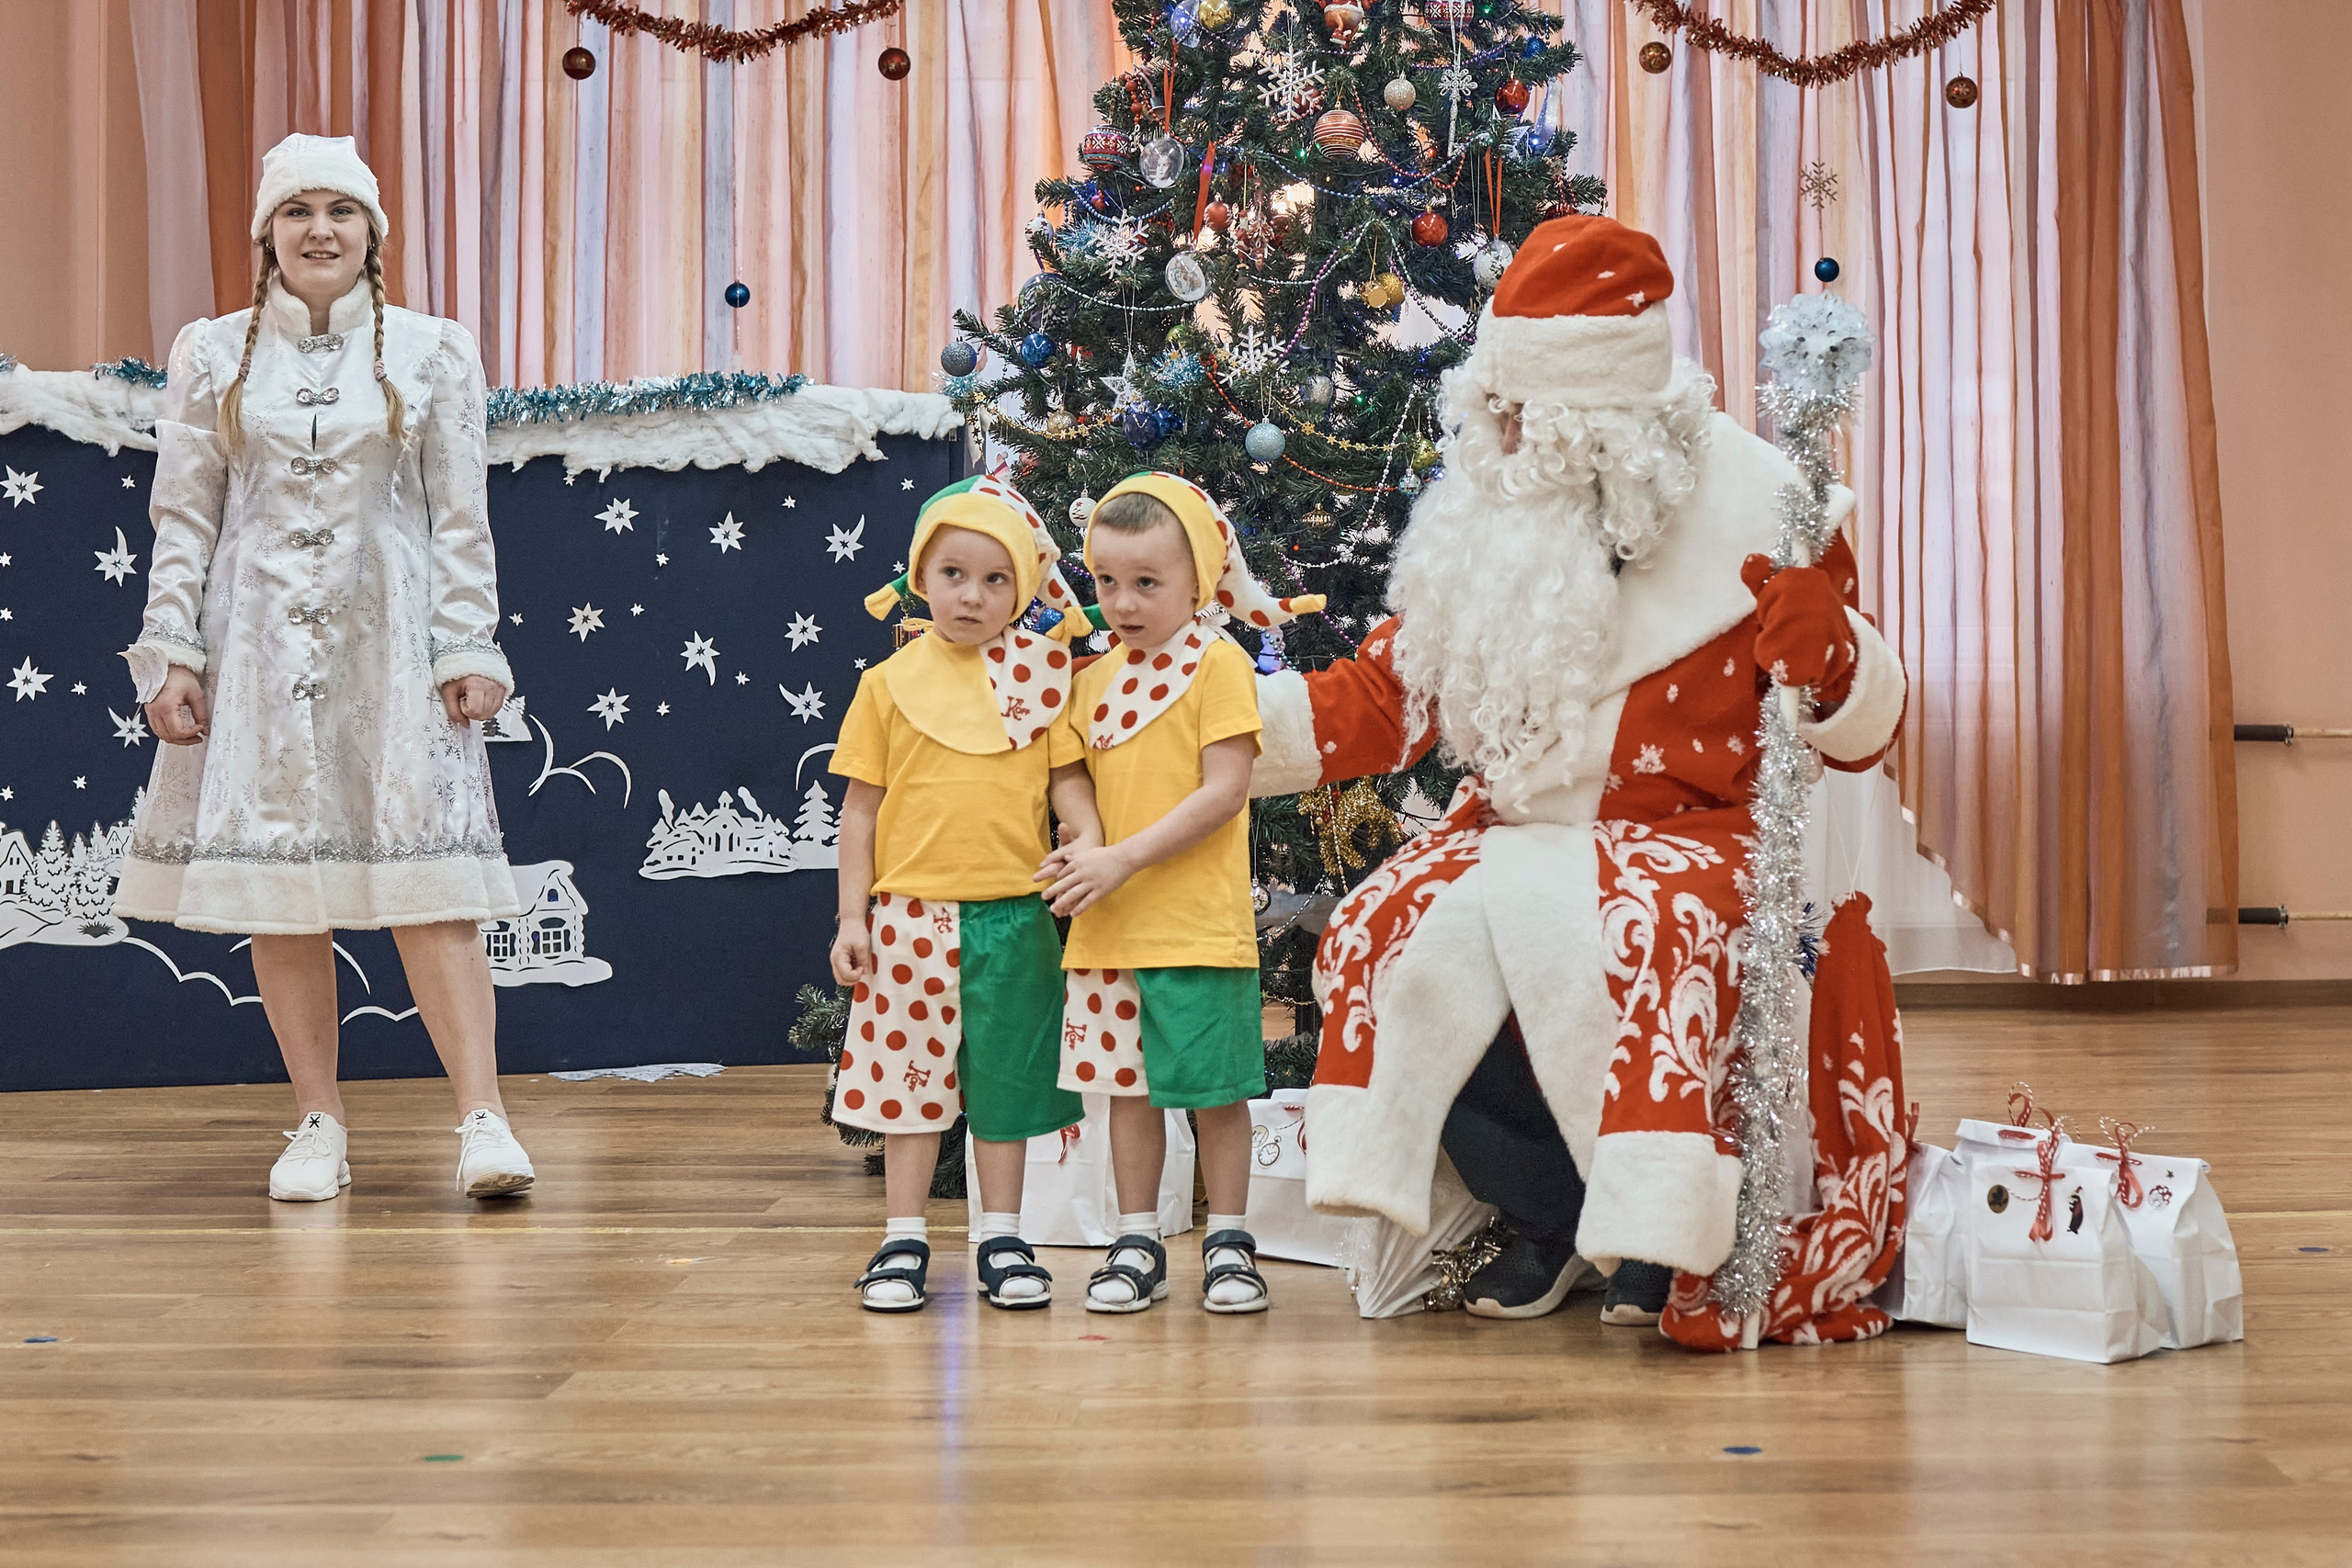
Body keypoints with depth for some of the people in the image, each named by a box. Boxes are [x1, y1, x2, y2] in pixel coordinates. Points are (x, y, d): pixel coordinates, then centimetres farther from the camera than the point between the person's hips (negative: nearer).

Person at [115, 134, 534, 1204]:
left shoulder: (432, 353, 5)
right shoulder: (212, 356, 8)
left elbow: (461, 522, 4)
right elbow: (183, 520, 7)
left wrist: (470, 648, -2)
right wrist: (171, 651, -1)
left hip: (391, 642, -2)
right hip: (261, 644, 2)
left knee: (428, 874, -10)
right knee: (277, 883, 3)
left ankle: (482, 1118, -12)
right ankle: (319, 1124, 12)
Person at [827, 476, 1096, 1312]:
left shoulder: (1039, 679, 4)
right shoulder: (890, 683, 2)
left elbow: (1068, 781, 4)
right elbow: (861, 808, 4)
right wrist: (851, 917, 1)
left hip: (1013, 914, 1)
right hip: (912, 913, -1)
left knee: (1005, 1080, 9)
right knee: (909, 1076, 6)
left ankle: (1001, 1238, 21)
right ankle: (903, 1242, 16)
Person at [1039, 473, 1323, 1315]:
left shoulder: (1218, 663, -7)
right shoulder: (1097, 678, 11)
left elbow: (1225, 791, -14)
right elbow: (1077, 780, 14)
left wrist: (1125, 858, -18)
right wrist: (1083, 849, -8)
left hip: (1199, 922, -6)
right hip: (1109, 924, 6)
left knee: (1215, 1087, 2)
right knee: (1129, 1084, 11)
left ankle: (1226, 1242, 14)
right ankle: (1137, 1244, 21)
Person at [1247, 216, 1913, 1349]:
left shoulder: (1751, 512, -6)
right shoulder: (1491, 519, 8)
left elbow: (1861, 727, -7)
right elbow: (1387, 692, 9)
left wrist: (1822, 640, -30)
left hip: (1692, 840, -5)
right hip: (1521, 836, 5)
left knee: (1640, 934, -37)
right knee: (1382, 937, -21)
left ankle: (1660, 1226, -13)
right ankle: (1545, 1211, 0)